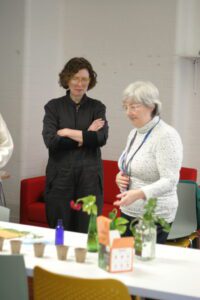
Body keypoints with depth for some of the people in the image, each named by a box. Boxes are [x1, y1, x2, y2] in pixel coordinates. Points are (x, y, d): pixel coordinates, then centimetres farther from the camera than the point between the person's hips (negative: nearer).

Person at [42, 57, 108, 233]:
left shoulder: (97, 107, 8)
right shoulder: (54, 106, 6)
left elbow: (101, 137, -7)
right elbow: (50, 140, -8)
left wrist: (69, 132, -7)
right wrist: (86, 137, -9)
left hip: (89, 177, 0)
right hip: (60, 176, 0)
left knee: (88, 233, -1)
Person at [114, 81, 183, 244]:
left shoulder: (166, 135, -15)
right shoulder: (134, 133, 10)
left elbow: (170, 181, -22)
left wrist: (139, 194, -36)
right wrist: (121, 177, 2)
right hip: (128, 212, 8)